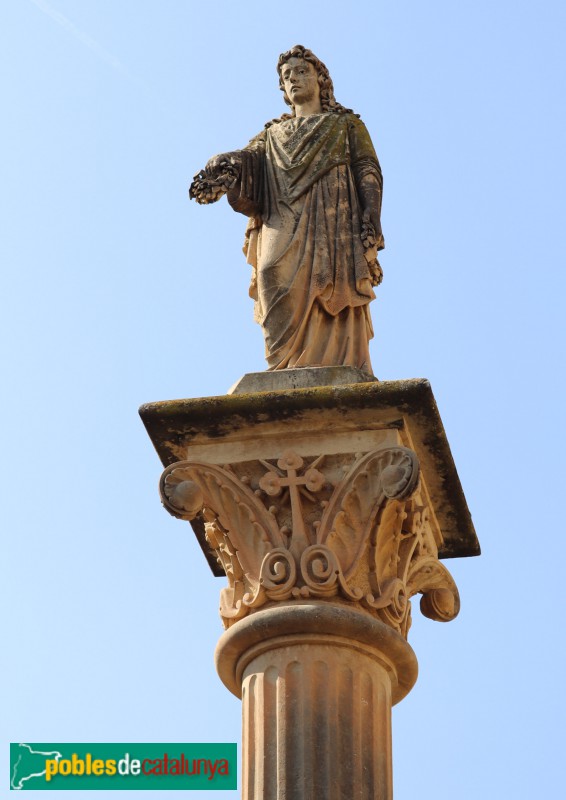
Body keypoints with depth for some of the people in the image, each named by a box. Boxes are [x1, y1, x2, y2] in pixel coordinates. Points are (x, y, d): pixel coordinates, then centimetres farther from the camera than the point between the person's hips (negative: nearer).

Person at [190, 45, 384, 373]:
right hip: (284, 230, 2)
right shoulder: (274, 133, 30)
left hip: (332, 226, -2)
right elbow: (249, 157, 11)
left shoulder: (347, 125, 22)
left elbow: (368, 172, 9)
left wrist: (371, 218, -9)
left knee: (335, 321, -18)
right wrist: (221, 168, -14)